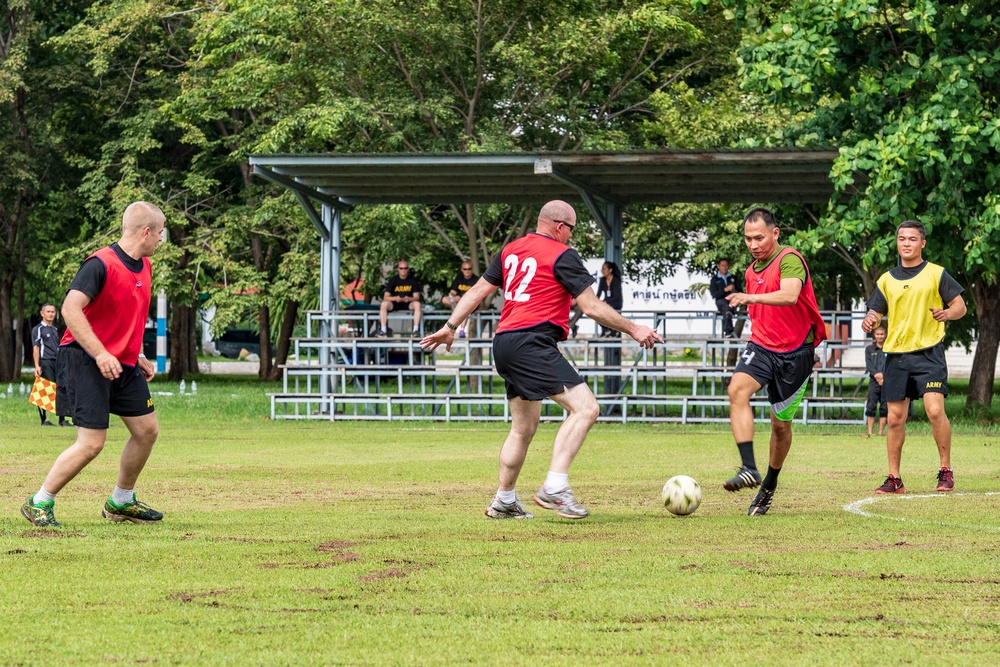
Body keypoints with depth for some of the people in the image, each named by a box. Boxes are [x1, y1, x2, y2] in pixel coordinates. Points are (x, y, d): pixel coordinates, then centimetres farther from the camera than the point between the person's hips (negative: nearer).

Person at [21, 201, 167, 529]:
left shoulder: (144, 267, 11)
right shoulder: (101, 264, -17)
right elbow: (70, 309, -25)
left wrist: (136, 356, 18)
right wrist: (100, 354, -29)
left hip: (123, 365, 9)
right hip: (87, 363, -9)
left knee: (147, 430, 9)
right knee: (92, 442, -12)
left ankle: (121, 502, 26)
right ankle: (39, 504, 1)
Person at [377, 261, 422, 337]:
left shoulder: (413, 280, -2)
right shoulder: (393, 280, -4)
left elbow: (416, 297, -7)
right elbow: (386, 297, -10)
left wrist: (409, 299, -30)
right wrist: (395, 298, -32)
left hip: (408, 303, 0)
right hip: (394, 303, 0)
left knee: (417, 304, -32)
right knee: (384, 304, -31)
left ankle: (416, 329, -32)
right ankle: (383, 329, -32)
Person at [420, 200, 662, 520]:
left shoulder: (511, 250, 18)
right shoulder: (562, 255, -4)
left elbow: (478, 291, 22)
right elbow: (592, 307, -7)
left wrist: (450, 327, 30)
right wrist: (633, 330, 1)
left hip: (504, 343, 9)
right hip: (533, 343, -9)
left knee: (524, 427, 20)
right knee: (584, 407, -16)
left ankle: (504, 501, 25)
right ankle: (554, 487, -26)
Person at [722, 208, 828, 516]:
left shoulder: (789, 260, -12)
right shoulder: (751, 271, 13)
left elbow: (789, 295, -33)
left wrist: (752, 297, -45)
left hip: (794, 352, -5)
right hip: (761, 346, 5)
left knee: (781, 424, 5)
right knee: (737, 390, -26)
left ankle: (769, 486, 28)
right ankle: (749, 469, -33)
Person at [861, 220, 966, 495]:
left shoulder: (936, 274, 3)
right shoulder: (887, 280, 13)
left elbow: (960, 305, 4)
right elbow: (876, 312, 14)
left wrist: (947, 313, -18)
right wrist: (870, 321, -10)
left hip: (929, 353, -4)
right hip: (896, 355, 4)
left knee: (935, 410, -17)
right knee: (895, 418, 2)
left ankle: (946, 472, -4)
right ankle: (894, 479, 11)